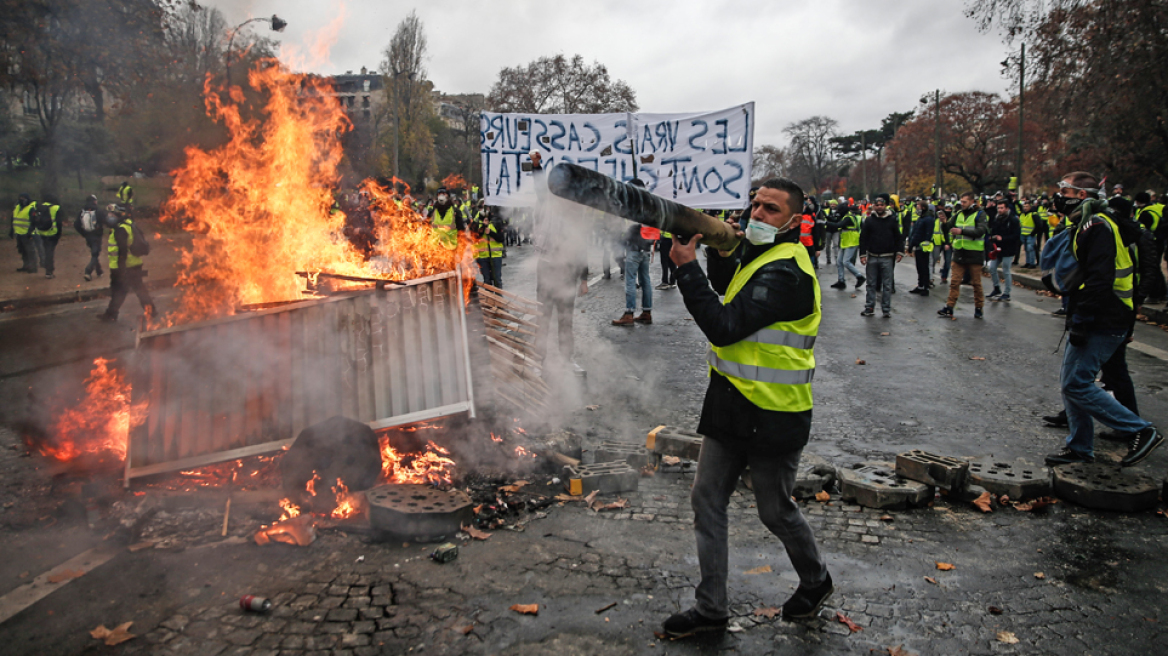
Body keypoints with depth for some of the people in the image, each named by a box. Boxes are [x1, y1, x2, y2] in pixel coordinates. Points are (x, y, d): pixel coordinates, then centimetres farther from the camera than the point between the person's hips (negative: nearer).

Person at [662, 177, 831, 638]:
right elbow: (726, 287, 22)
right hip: (731, 405, 9)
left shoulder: (784, 272, -22)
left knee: (776, 511, 10)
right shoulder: (761, 253, 9)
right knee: (707, 500, 9)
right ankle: (711, 609, 20)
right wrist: (721, 253, 1)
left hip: (772, 415, -9)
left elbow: (725, 327, -27)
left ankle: (816, 582, 39)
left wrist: (686, 267, -24)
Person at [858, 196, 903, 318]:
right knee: (871, 284, 8)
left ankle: (886, 309, 9)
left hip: (887, 257, -1)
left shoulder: (892, 220, 3)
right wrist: (863, 254, -2)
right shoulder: (869, 220, 4)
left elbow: (899, 238, 6)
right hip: (872, 257, 1)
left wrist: (900, 252, -3)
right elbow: (863, 238, 4)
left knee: (887, 285, 3)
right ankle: (869, 308, 16)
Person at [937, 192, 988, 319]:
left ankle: (978, 308, 17)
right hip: (959, 252, 4)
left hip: (974, 254, -4)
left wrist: (962, 231, -31)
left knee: (976, 283, 6)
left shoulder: (980, 214, -5)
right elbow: (947, 228, 7)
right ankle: (949, 308, 3)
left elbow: (980, 231, -19)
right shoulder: (958, 214, 9)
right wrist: (944, 223, -16)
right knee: (954, 282, 2)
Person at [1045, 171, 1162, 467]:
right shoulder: (1089, 224, 17)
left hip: (1104, 325, -10)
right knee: (1070, 382, 11)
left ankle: (1143, 432, -1)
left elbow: (1099, 280, -24)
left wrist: (1080, 321, -23)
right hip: (1097, 321, 10)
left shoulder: (1097, 227, -16)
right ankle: (1079, 447, 19)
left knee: (1076, 384, -10)